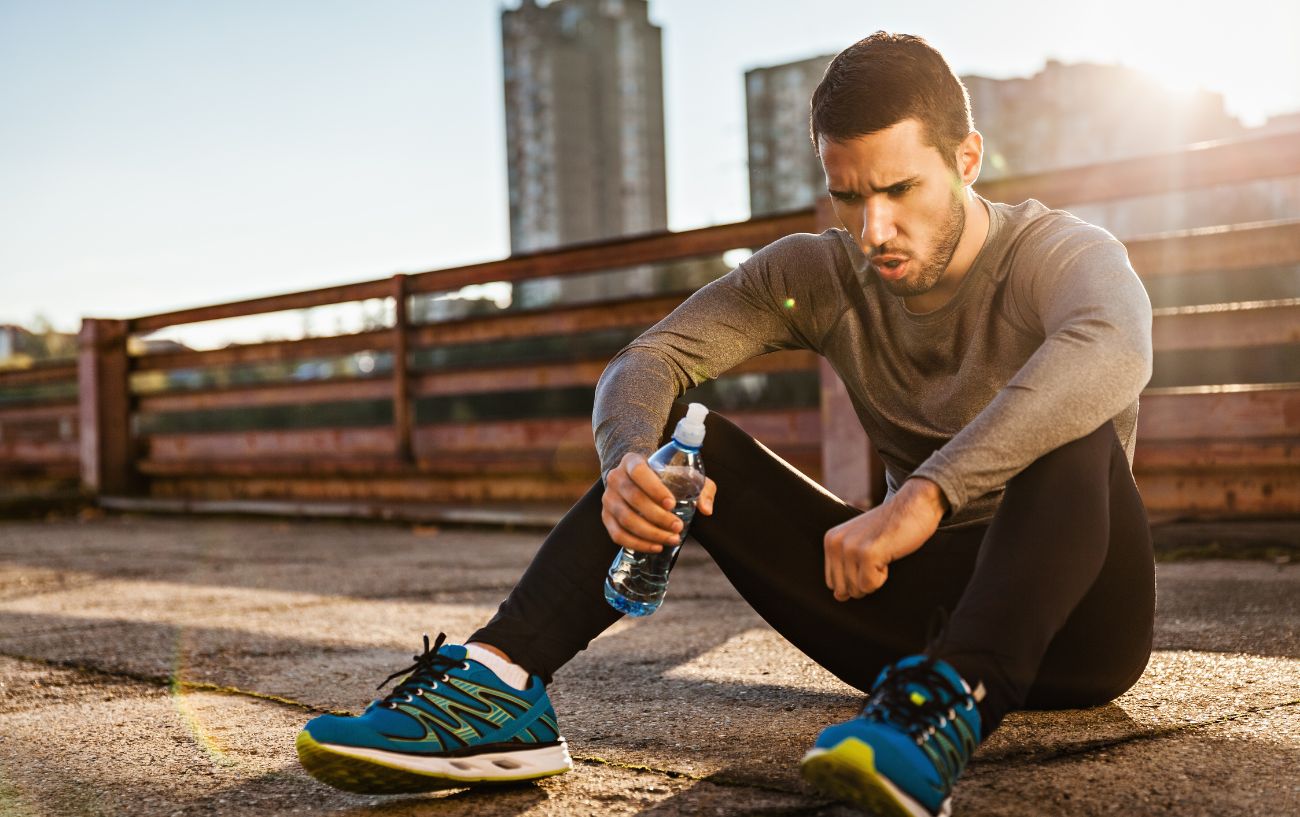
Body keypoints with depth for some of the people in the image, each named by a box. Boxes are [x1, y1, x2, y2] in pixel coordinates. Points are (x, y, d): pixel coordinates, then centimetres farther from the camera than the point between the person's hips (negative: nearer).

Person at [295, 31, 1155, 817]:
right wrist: (631, 461, -34)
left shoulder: (1060, 253, -14)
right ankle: (499, 687, -30)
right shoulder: (819, 276, -1)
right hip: (917, 609, 4)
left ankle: (952, 701, -51)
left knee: (1078, 428, -33)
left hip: (1073, 620, -3)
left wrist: (924, 497, -48)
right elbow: (650, 361, -10)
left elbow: (1114, 351, -39)